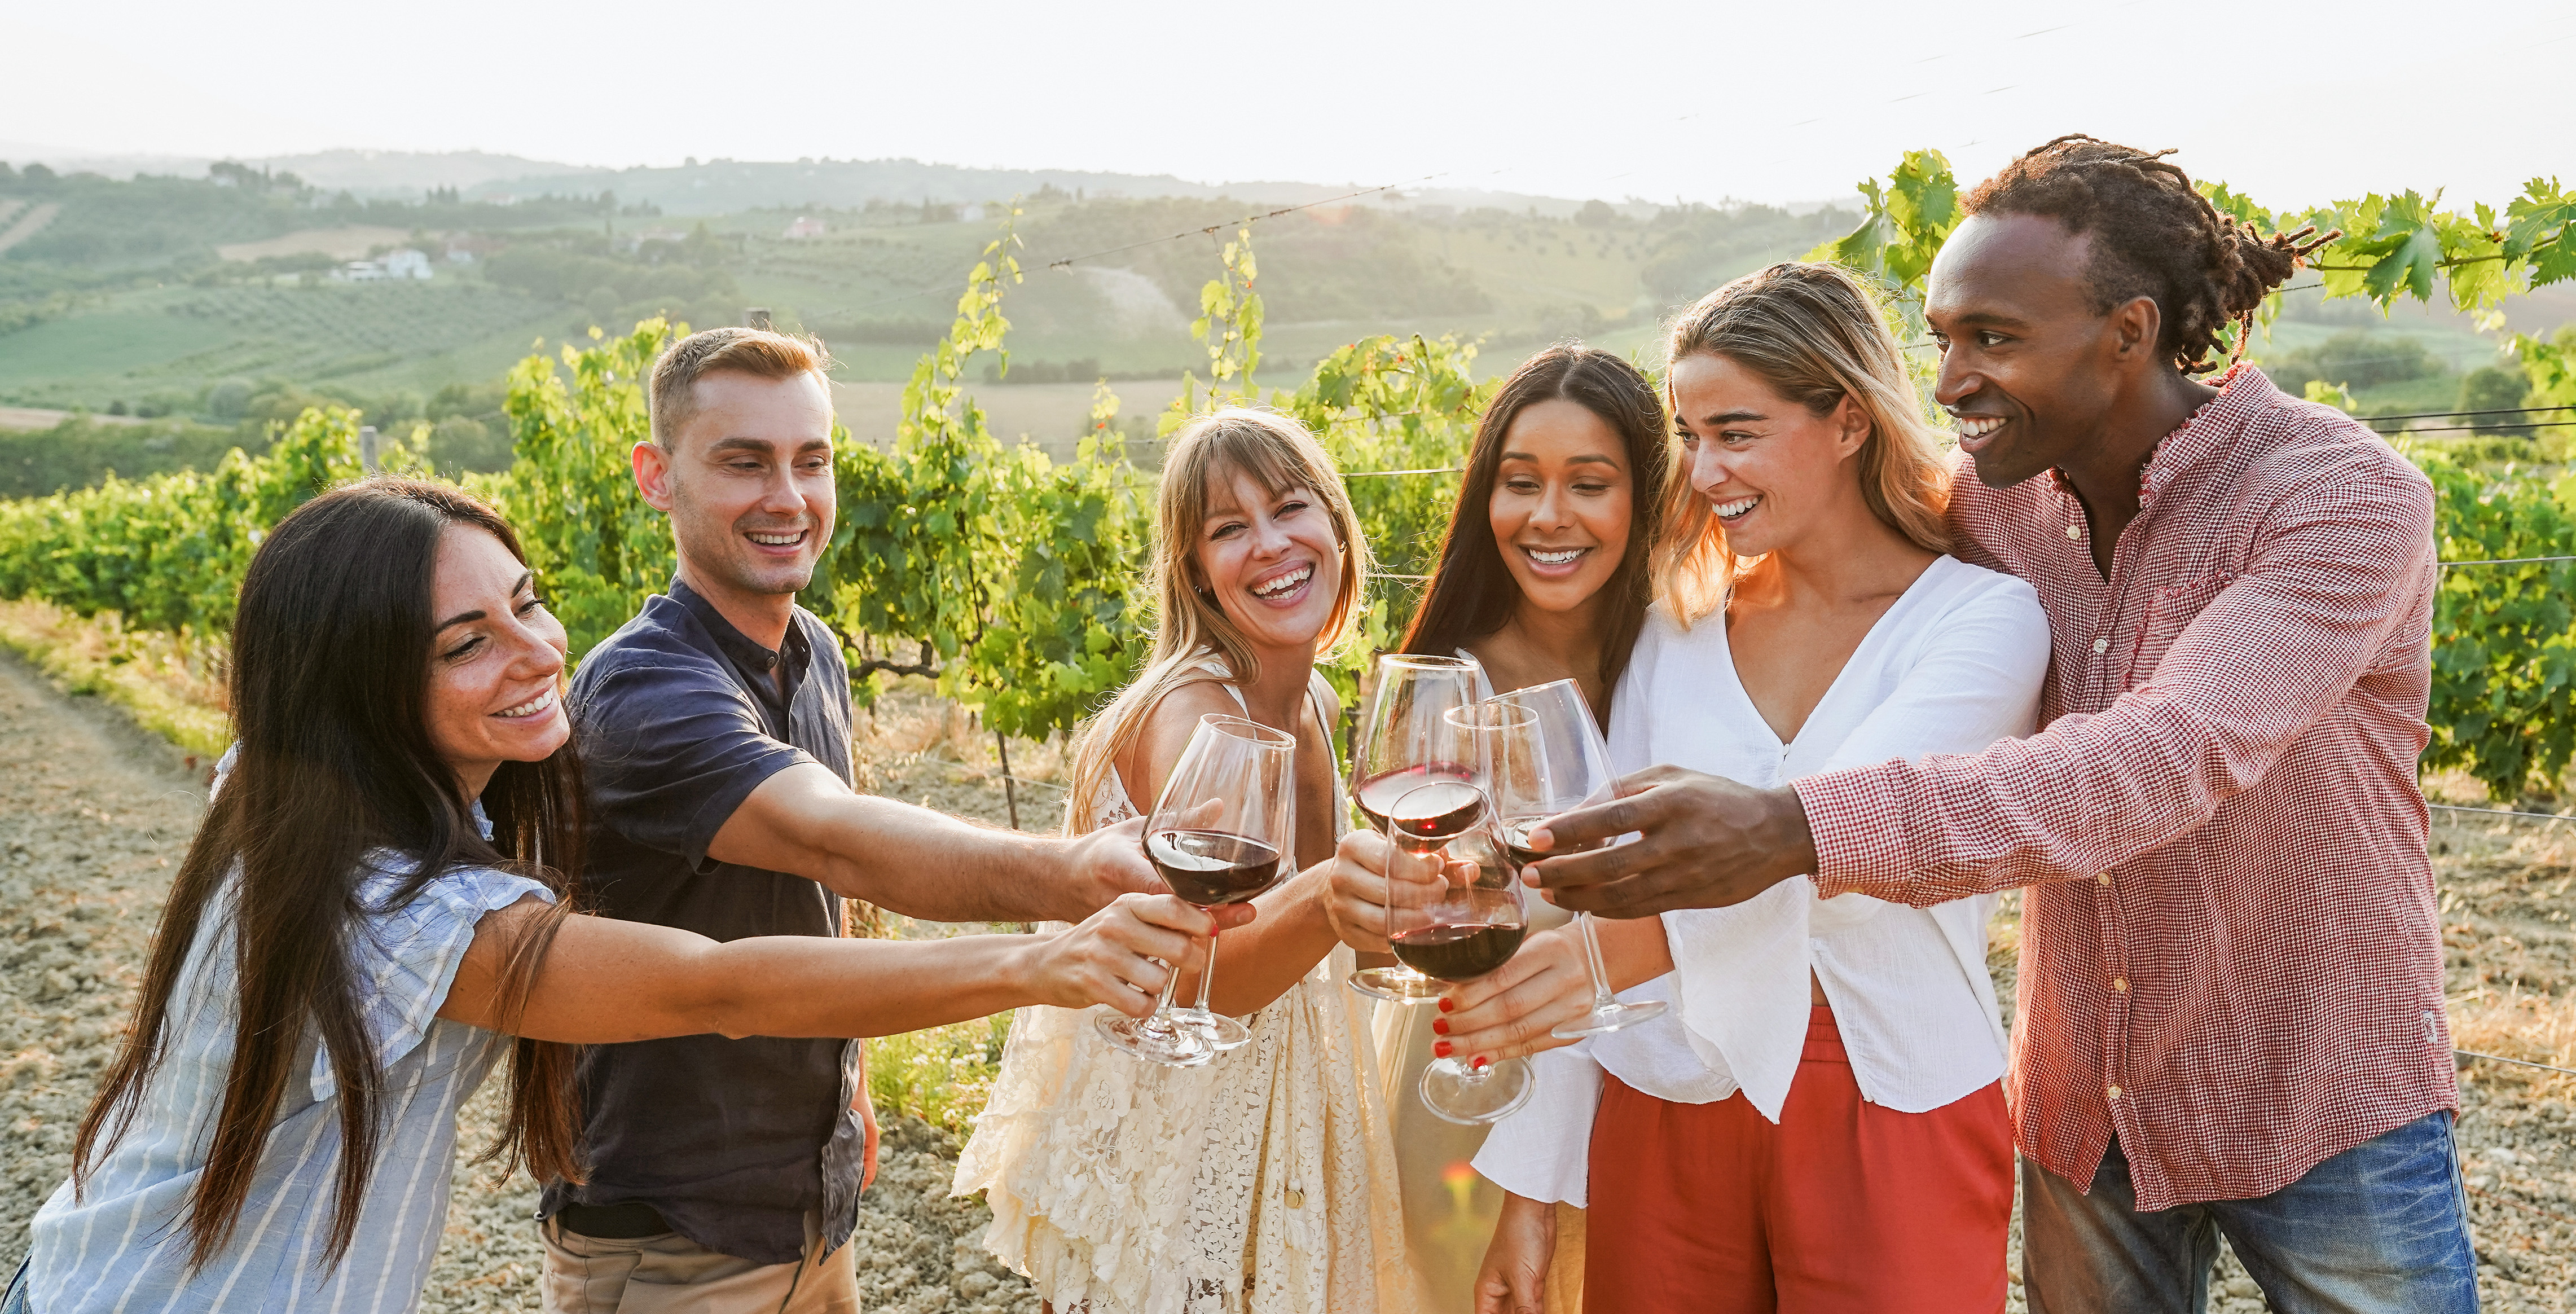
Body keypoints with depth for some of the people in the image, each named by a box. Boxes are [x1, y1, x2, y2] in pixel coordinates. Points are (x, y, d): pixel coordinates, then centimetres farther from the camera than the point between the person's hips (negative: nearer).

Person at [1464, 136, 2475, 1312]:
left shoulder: (2342, 495, -22)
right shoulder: (1996, 498, -5)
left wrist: (1799, 830, -49)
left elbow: (2176, 756, -37)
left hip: (2321, 1106, -4)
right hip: (2085, 1107, 4)